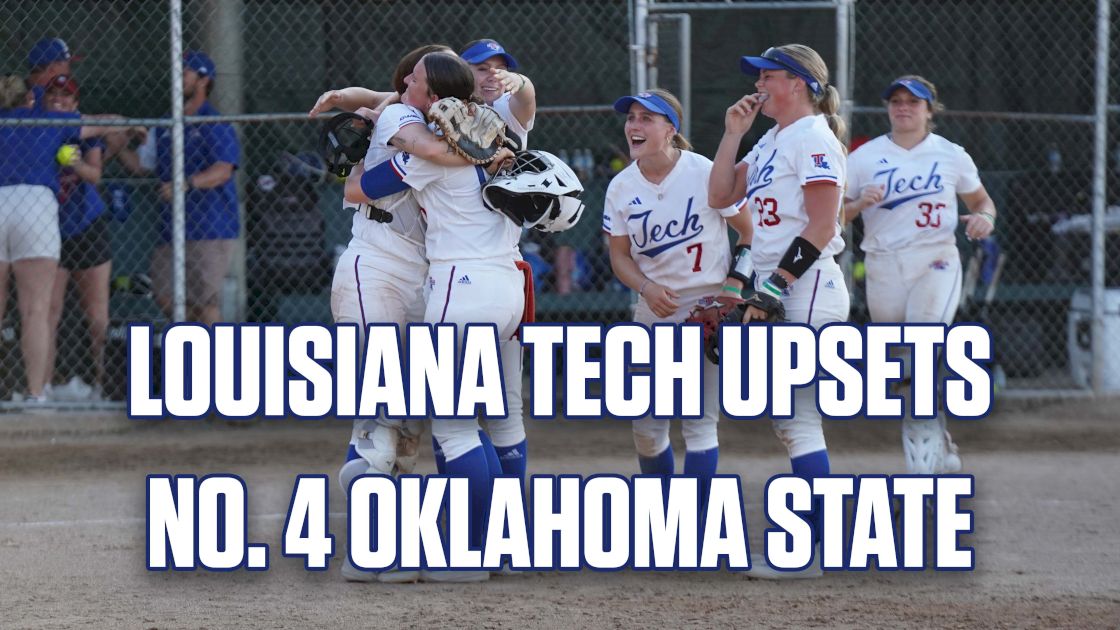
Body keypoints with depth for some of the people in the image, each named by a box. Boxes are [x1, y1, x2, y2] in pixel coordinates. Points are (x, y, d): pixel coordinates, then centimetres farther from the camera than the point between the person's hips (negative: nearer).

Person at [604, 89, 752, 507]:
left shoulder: (704, 174, -12)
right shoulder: (621, 188, 0)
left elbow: (749, 231, -4)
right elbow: (620, 255, 7)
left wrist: (733, 288, -13)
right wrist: (646, 288, -12)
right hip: (654, 308, 5)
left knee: (699, 420, -8)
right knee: (646, 425, 5)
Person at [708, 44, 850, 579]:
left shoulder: (812, 138, -10)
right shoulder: (771, 142, 19)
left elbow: (821, 227, -18)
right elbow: (720, 195, 17)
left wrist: (776, 286, -21)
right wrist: (733, 132, 11)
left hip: (807, 291, -10)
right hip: (777, 293, 10)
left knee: (796, 418, -12)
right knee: (788, 419, 10)